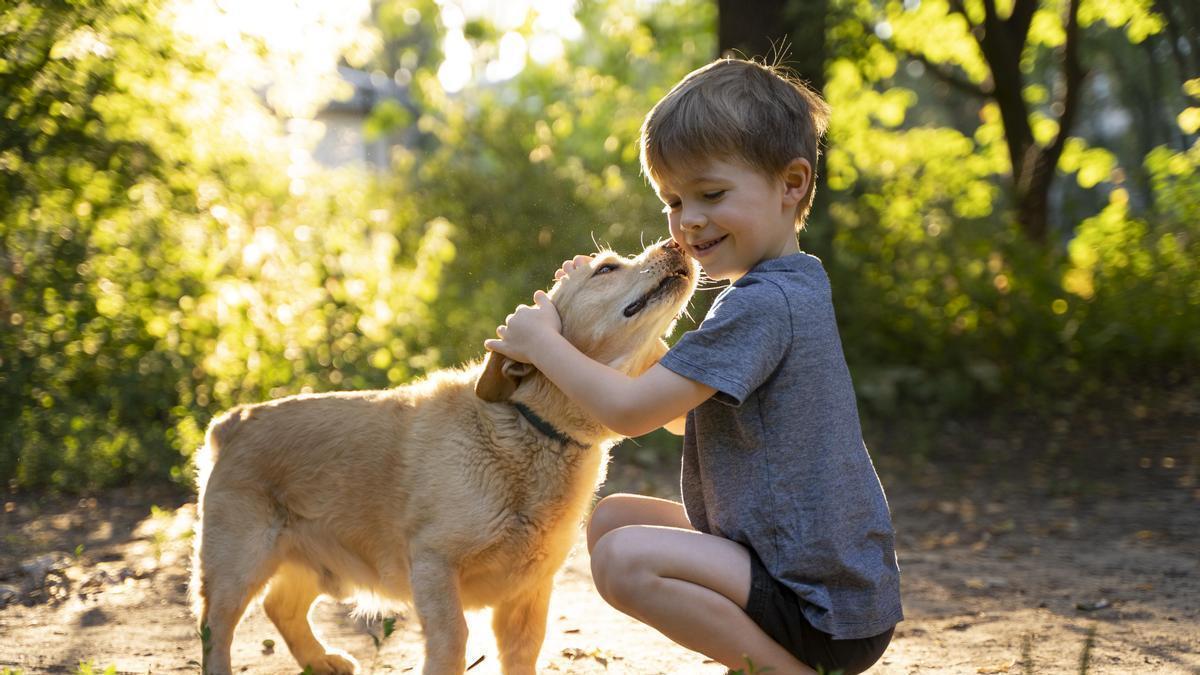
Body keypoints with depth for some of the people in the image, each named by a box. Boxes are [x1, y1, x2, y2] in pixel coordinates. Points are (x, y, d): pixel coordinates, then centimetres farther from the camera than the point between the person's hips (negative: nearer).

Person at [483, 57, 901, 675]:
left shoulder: (763, 303, -20)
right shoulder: (788, 288, 12)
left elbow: (631, 412, -20)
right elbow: (677, 409, 19)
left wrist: (541, 342, -5)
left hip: (825, 608, -10)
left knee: (625, 559, -27)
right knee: (611, 518, 14)